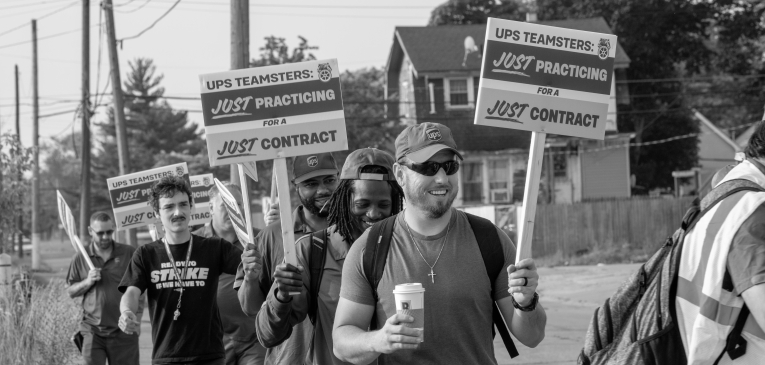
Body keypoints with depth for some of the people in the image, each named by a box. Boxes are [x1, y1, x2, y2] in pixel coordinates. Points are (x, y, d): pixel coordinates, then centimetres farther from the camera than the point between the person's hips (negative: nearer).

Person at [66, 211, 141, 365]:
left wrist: (136, 320, 0)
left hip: (123, 331, -1)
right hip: (93, 330, 1)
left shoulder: (129, 254, 2)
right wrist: (88, 282, -9)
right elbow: (70, 291, 10)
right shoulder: (80, 258, 6)